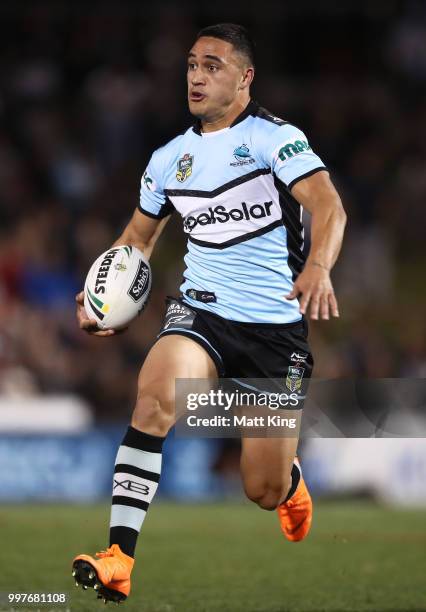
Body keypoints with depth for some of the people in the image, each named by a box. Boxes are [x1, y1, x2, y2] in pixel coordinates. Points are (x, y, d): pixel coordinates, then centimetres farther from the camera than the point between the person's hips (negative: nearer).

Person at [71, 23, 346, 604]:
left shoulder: (274, 137, -8)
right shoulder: (169, 158, 8)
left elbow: (329, 206, -22)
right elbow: (139, 236, 22)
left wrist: (317, 269, -41)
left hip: (277, 327, -3)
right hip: (201, 311, 3)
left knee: (265, 491, 1)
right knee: (156, 394, -31)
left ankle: (291, 479, 42)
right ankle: (118, 560, -33)